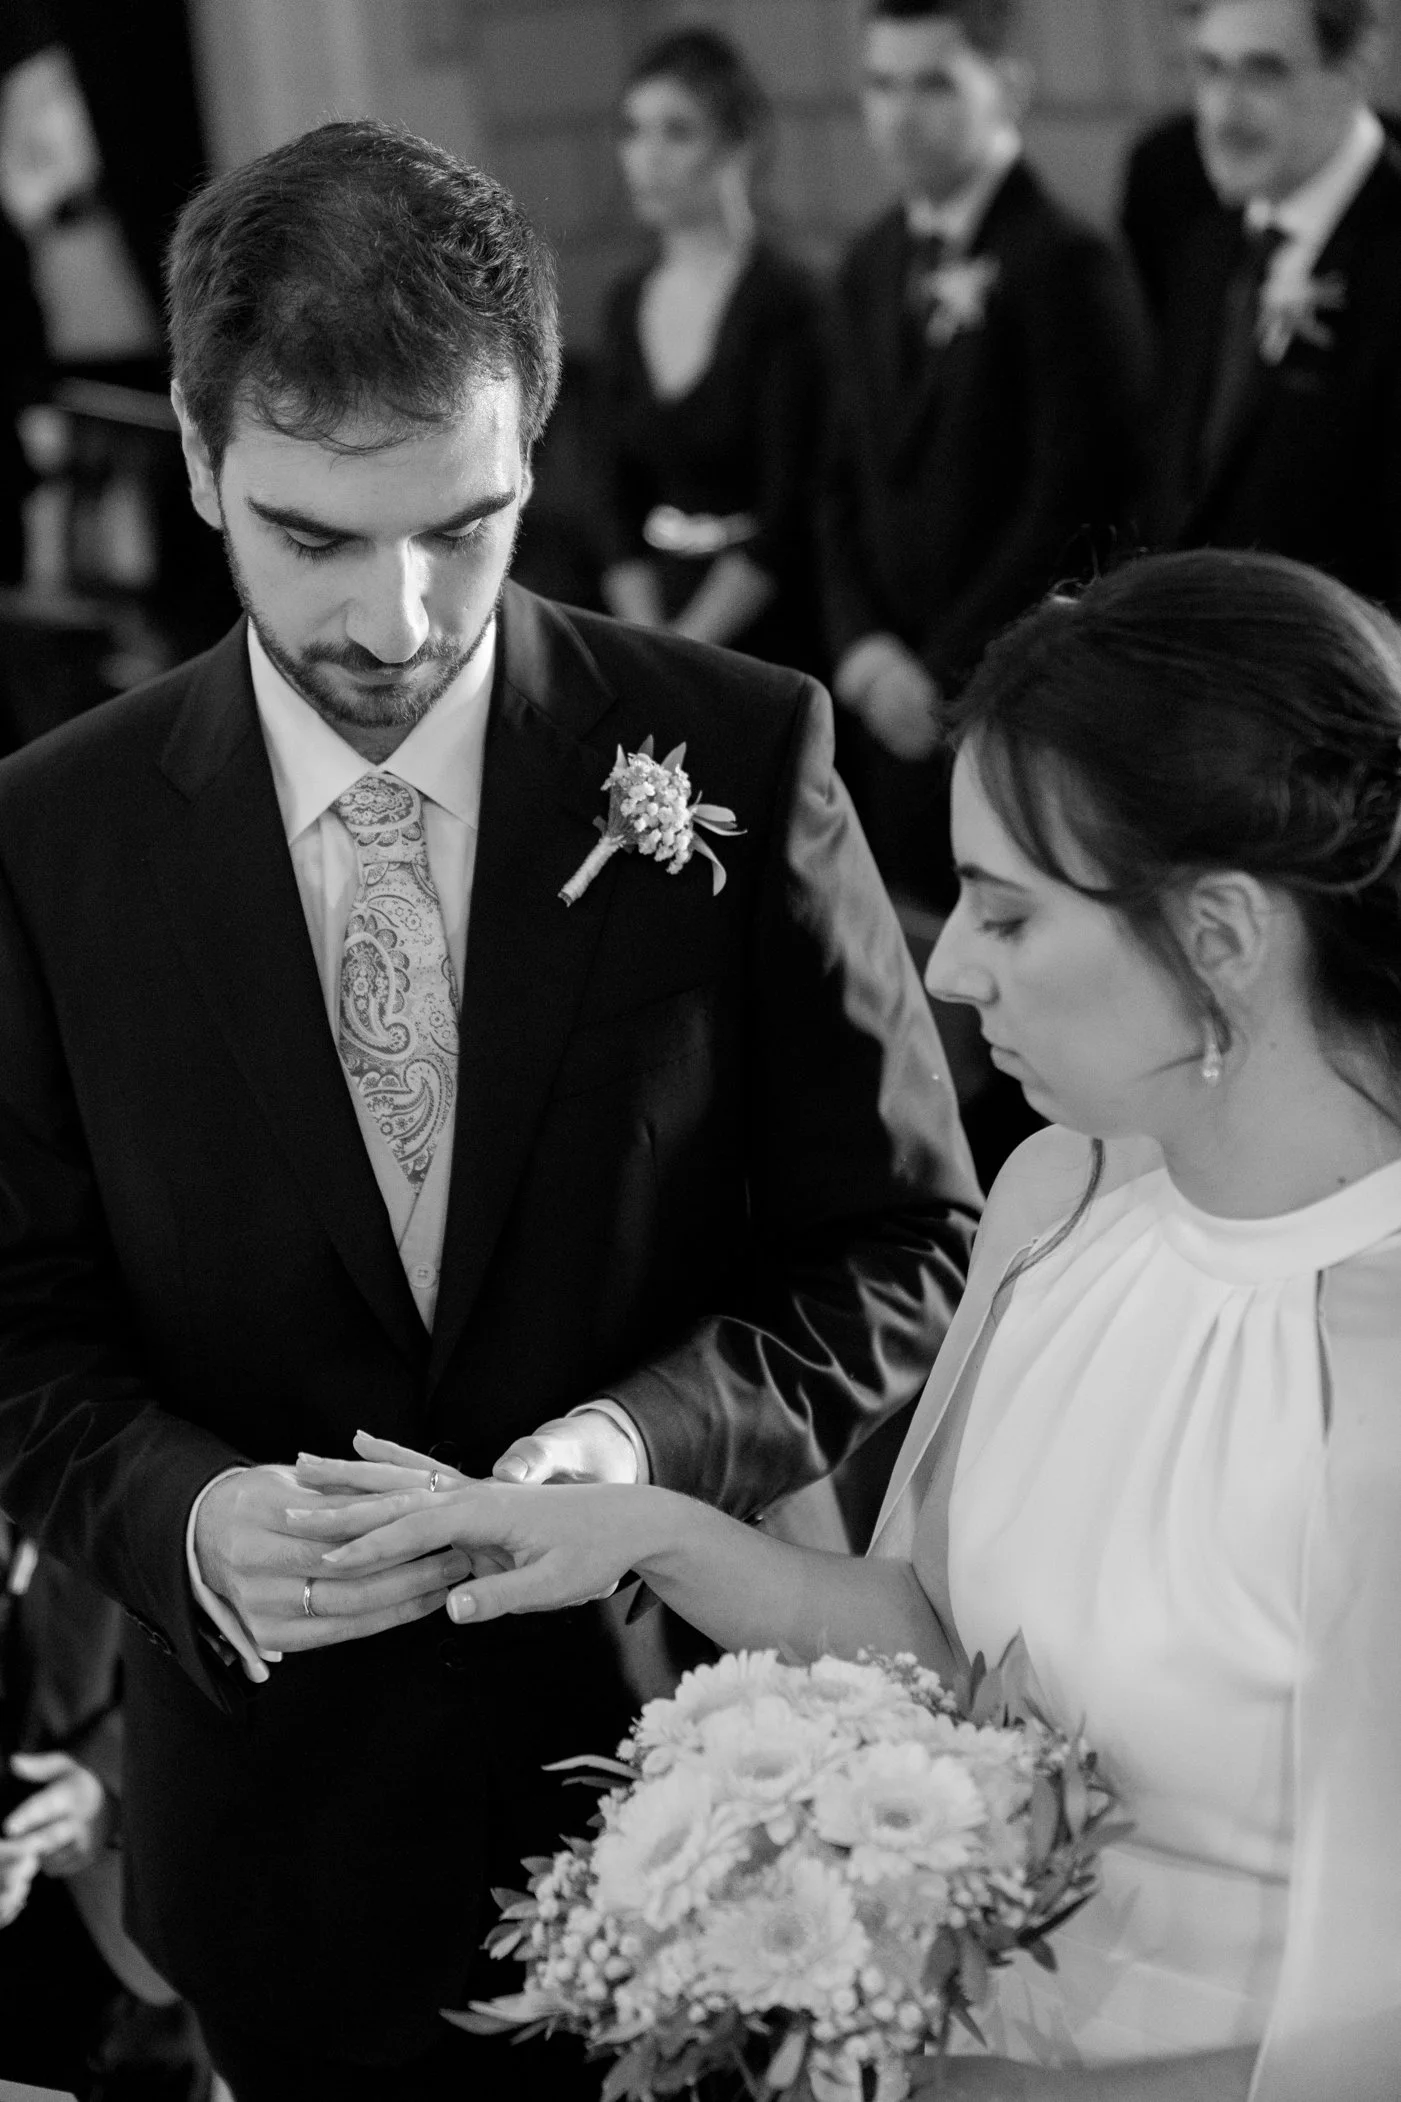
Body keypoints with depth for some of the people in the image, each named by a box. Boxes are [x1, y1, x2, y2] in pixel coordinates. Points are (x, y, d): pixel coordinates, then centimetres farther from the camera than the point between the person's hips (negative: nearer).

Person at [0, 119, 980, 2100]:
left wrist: (645, 1440, -21)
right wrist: (187, 1517, -22)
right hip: (280, 1804, 1)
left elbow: (910, 1240, -4)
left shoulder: (738, 753, -10)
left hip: (685, 1736, 0)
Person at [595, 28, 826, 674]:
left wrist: (684, 650, -12)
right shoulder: (628, 305, 9)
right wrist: (648, 646, -5)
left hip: (778, 638, -5)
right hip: (666, 609, 5)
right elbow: (622, 504, 8)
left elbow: (787, 522, -11)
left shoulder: (784, 300, -8)